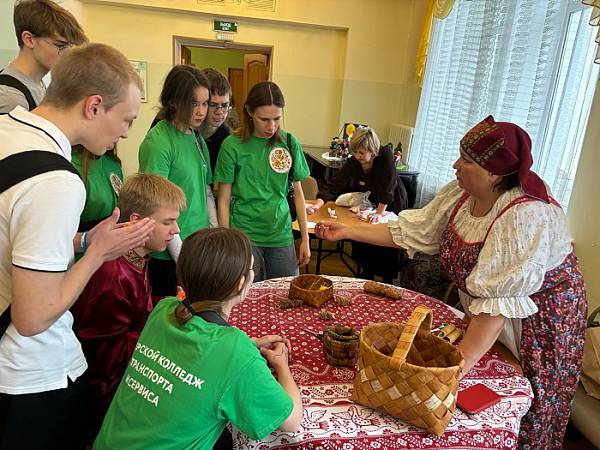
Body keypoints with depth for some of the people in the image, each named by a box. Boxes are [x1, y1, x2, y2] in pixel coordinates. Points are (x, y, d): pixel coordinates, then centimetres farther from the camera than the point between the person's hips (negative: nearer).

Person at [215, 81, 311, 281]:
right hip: (244, 234, -2)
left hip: (281, 234, 3)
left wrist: (305, 238, 6)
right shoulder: (232, 145, -7)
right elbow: (224, 199, -3)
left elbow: (298, 192, 7)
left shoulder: (290, 143, 0)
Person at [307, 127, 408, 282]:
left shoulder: (386, 154, -31)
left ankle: (388, 279, 26)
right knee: (365, 241, 6)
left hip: (393, 204, -3)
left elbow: (388, 186, -34)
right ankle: (367, 273, 30)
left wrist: (380, 212, -36)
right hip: (371, 202, 3)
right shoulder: (352, 163, -22)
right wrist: (317, 204, -42)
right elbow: (334, 184, -28)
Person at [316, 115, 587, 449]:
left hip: (537, 320, -6)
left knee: (521, 423, 12)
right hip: (481, 317, 6)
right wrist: (348, 232, -5)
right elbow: (414, 232, -3)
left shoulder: (526, 216, -33)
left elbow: (500, 304, -36)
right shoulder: (460, 193, -11)